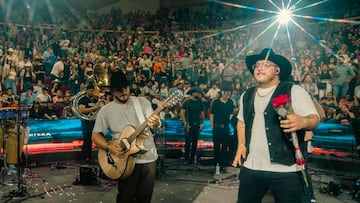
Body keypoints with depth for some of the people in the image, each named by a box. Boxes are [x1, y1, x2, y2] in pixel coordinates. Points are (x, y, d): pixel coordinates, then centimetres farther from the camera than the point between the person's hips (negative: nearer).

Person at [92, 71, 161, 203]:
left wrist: (155, 124, -30)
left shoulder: (143, 102, 1)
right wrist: (109, 147, -18)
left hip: (149, 158, 1)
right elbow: (96, 135, 1)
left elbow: (154, 125, -6)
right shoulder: (106, 110, -1)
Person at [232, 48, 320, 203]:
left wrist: (302, 121, -34)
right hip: (251, 167, 5)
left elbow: (313, 119, -11)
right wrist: (241, 145, 12)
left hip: (286, 170, -4)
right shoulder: (246, 95, 13)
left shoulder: (294, 91, -4)